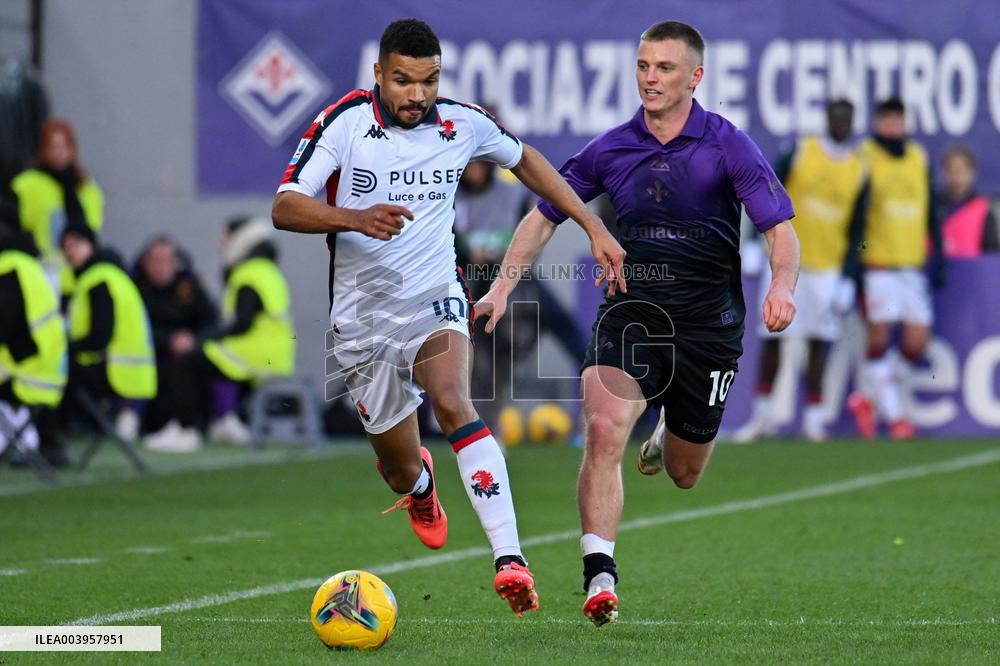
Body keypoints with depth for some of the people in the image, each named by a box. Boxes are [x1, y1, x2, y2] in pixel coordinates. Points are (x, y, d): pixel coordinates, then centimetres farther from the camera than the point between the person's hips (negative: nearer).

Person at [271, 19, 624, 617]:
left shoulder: (463, 125, -3)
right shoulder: (344, 123, -10)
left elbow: (525, 160, 17)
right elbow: (285, 208, -15)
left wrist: (594, 227, 14)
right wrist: (356, 218, -33)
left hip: (435, 302, -1)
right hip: (362, 316, 1)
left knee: (453, 404, -32)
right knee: (401, 472, 11)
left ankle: (510, 558, -41)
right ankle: (421, 484, 54)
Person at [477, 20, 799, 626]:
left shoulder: (728, 146, -8)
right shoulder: (611, 149, 1)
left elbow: (781, 228, -14)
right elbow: (546, 215, 11)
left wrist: (782, 286, -34)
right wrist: (504, 286, 0)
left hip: (708, 321, -1)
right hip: (631, 308, 1)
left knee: (683, 475, 13)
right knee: (603, 430, -25)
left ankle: (670, 435, 52)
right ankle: (600, 580, -25)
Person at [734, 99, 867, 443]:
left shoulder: (858, 169, 2)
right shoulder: (801, 152, -1)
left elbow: (855, 230, 4)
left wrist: (848, 280, -2)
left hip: (828, 268, 0)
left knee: (818, 342, -2)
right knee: (772, 337, 1)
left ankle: (813, 418, 5)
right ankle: (762, 416, 10)